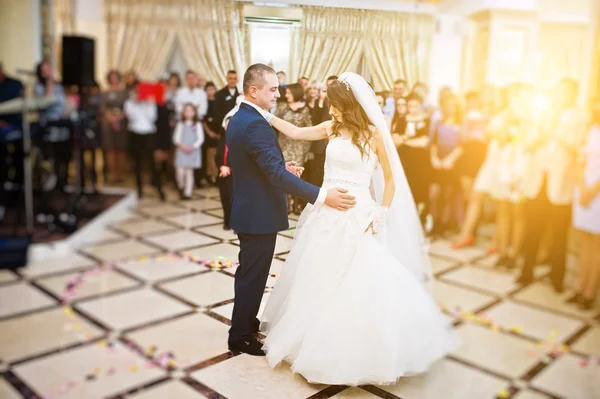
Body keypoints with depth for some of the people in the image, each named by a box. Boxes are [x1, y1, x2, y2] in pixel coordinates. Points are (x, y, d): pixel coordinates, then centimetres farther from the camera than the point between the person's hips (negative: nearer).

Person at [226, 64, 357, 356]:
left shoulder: (238, 119, 8)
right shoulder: (255, 125, -25)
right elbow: (277, 174, -33)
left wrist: (282, 168, 9)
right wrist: (321, 196, -35)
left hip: (248, 210, 10)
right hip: (260, 214, -10)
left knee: (249, 273, 23)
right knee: (253, 275, 4)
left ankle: (246, 320, 40)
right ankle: (240, 337, 18)